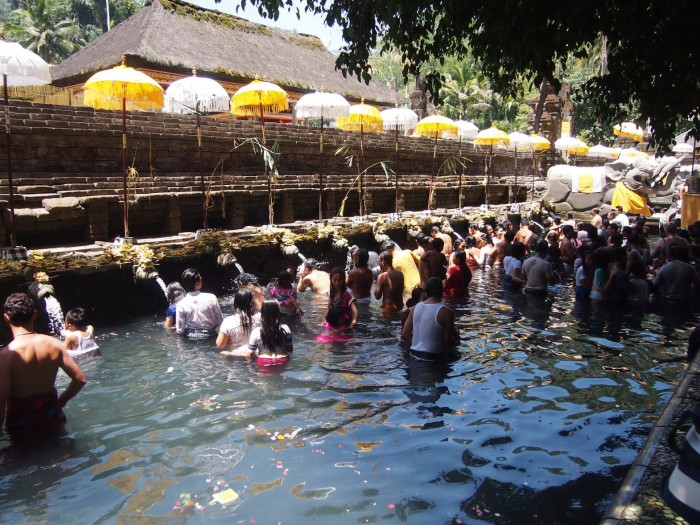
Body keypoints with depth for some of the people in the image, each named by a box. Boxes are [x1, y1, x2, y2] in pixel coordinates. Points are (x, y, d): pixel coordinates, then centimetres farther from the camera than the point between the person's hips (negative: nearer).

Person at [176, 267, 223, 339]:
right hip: (210, 337, -1)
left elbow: (180, 330, -8)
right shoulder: (211, 298, -14)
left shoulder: (181, 304, -12)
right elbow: (220, 320, -5)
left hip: (191, 339, 1)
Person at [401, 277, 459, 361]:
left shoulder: (415, 308, 4)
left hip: (414, 355, 6)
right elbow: (448, 342, -10)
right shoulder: (446, 312, -12)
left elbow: (404, 335, 5)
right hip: (432, 358, -6)